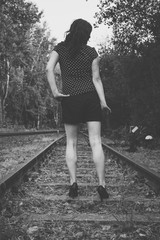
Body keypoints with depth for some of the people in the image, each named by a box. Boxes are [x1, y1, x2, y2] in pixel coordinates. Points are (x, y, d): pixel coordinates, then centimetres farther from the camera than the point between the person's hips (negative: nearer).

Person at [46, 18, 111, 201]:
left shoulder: (60, 48, 5)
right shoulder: (91, 51, 3)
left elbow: (49, 68, -10)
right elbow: (96, 78, 0)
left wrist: (54, 92, -9)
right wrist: (103, 101, 2)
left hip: (70, 99, 1)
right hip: (90, 97, 0)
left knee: (71, 142, 10)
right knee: (95, 142, -1)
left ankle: (73, 183, 2)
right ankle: (102, 184, -4)